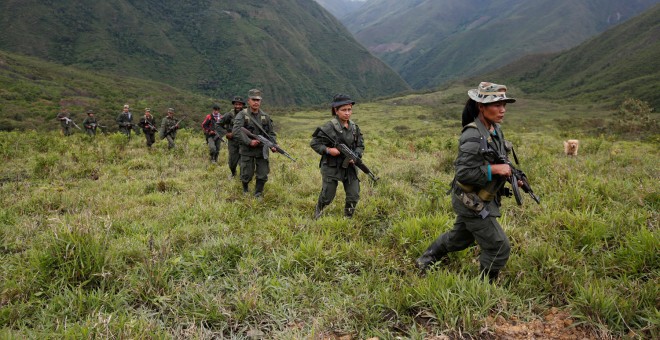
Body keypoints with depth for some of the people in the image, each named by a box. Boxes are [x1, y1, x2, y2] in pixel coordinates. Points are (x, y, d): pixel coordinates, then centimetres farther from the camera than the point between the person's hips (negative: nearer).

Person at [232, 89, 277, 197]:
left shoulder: (265, 116, 6)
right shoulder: (242, 115, -7)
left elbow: (271, 133, 10)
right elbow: (236, 131, -19)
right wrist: (249, 142, -24)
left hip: (262, 150, 3)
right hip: (247, 151, -3)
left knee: (263, 175, 3)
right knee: (247, 175, 7)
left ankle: (258, 194, 22)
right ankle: (245, 189, 36)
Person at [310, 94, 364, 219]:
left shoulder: (354, 127, 3)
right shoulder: (329, 127, -14)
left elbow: (360, 145, 9)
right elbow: (314, 143, -10)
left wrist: (355, 156, -11)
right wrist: (328, 150, -23)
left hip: (349, 166, 5)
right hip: (331, 167, -5)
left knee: (354, 196, 5)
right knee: (327, 196, 7)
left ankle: (348, 218, 27)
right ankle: (317, 214, 38)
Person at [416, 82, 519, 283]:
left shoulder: (496, 129, 2)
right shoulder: (473, 136, -26)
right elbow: (463, 173, -28)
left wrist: (509, 173, 0)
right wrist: (494, 169, -26)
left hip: (483, 199, 9)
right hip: (473, 203, -9)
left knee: (459, 238, 25)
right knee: (499, 249, 0)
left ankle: (425, 261, 43)